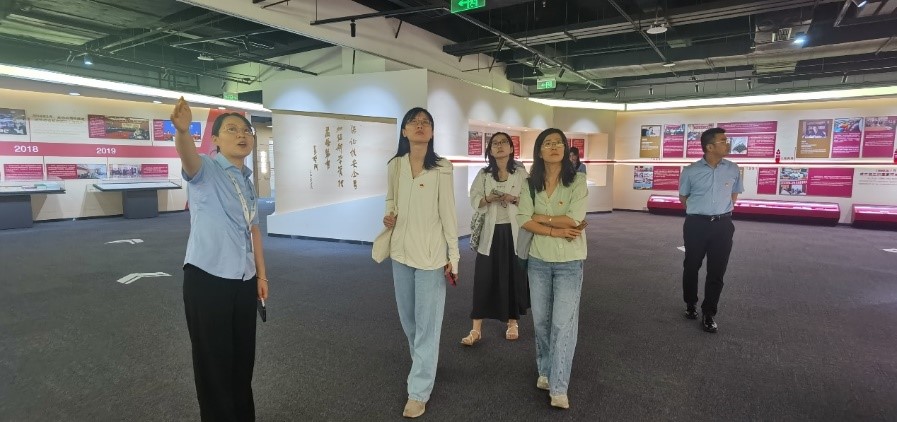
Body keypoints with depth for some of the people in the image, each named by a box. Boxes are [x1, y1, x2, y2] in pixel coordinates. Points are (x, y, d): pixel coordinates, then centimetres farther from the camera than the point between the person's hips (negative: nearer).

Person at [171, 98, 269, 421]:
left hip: (243, 282, 6)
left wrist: (261, 274, 16)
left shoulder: (247, 182, 11)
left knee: (243, 358, 17)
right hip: (207, 280, -6)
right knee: (214, 362, 5)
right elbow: (188, 157, -32)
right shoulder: (206, 170, -7)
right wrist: (182, 130, -53)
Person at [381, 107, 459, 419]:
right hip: (401, 251, 5)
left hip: (431, 253, -5)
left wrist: (454, 256, -6)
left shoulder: (441, 168, -8)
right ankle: (424, 366, 42)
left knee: (427, 323, 2)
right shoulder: (395, 165, 3)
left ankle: (419, 392, 13)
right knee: (408, 319, 18)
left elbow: (448, 214, -6)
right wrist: (388, 216, -3)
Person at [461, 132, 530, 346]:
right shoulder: (483, 174, 4)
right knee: (484, 278, 0)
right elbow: (474, 200, 0)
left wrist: (514, 199, -17)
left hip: (514, 231, 0)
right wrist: (489, 199, -18)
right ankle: (476, 328, 8)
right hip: (490, 231, 0)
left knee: (515, 276, 7)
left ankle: (513, 322, 27)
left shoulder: (521, 172, 2)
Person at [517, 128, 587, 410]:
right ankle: (544, 371, 34)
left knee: (563, 323, -2)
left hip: (569, 262, -3)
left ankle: (559, 389, 9)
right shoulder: (531, 183, 2)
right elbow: (523, 220, -8)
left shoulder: (577, 181, -7)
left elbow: (574, 219, -18)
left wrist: (539, 217, -9)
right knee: (540, 320, 14)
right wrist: (556, 230, -18)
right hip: (538, 260, 3)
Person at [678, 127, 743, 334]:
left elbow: (734, 193, 17)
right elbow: (683, 197, 8)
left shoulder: (733, 169, 0)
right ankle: (690, 305, 31)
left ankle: (709, 314, 15)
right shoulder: (691, 171, -7)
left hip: (723, 225, 2)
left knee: (717, 271, 4)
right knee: (691, 267, 10)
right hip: (696, 224, -2)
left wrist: (723, 211, 13)